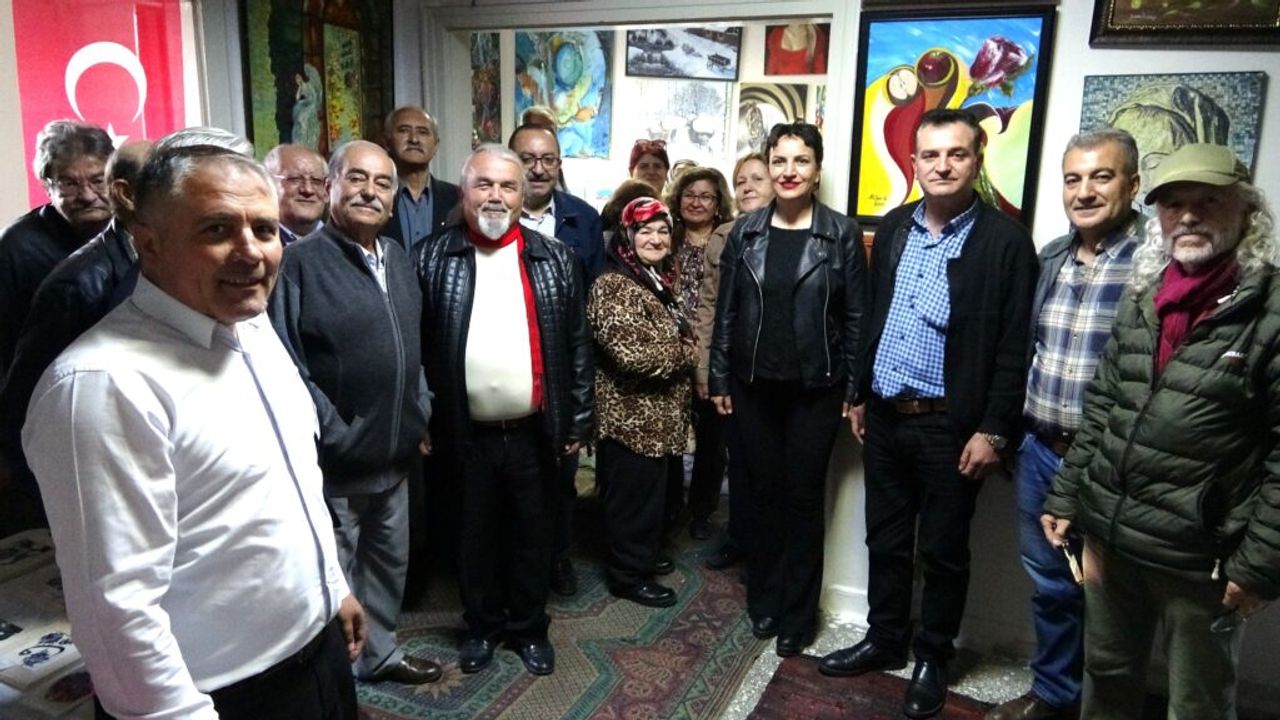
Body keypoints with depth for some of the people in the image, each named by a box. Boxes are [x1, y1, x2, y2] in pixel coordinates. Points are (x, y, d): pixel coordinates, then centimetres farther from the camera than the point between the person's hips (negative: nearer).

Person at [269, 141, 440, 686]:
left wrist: (422, 416, 9)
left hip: (396, 452, 7)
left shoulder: (397, 259, 10)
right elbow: (287, 365, -19)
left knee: (389, 560, 22)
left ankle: (378, 652, 42)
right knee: (333, 573, 9)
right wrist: (337, 437, -18)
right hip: (335, 458, -7)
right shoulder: (300, 263, -14)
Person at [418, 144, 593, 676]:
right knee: (475, 537, 16)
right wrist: (423, 421, -3)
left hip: (534, 432, 1)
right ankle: (481, 625, 36)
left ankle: (529, 627, 34)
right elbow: (422, 346, -1)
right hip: (466, 434, 0)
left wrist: (579, 418, 1)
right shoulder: (435, 259, -1)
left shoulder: (554, 258, 2)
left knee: (534, 536, 14)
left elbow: (577, 344, 3)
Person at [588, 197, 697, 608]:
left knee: (649, 494, 20)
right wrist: (686, 354, -13)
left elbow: (677, 341, 24)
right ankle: (629, 576, 18)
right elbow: (631, 354, -27)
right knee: (634, 497, 3)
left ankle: (642, 557, 36)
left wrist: (685, 353, 1)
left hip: (656, 416, 9)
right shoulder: (615, 287, -18)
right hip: (631, 416, -9)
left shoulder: (659, 281, 11)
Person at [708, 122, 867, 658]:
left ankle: (797, 613, 19)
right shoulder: (745, 233, 3)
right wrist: (718, 380, 4)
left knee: (803, 495, 5)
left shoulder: (842, 235, -4)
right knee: (764, 490, 12)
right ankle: (764, 600, 28)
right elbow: (726, 312, 5)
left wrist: (855, 390, -5)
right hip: (754, 385, 2)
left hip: (816, 388, -2)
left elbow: (857, 317, -3)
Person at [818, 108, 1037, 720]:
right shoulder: (893, 227, 7)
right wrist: (859, 394, 13)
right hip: (885, 416, 5)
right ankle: (884, 640, 36)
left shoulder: (1005, 239, -9)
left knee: (943, 551, 11)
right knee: (885, 540, 17)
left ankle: (932, 658, 30)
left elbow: (1014, 345, -10)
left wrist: (993, 430, -13)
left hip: (950, 424, -5)